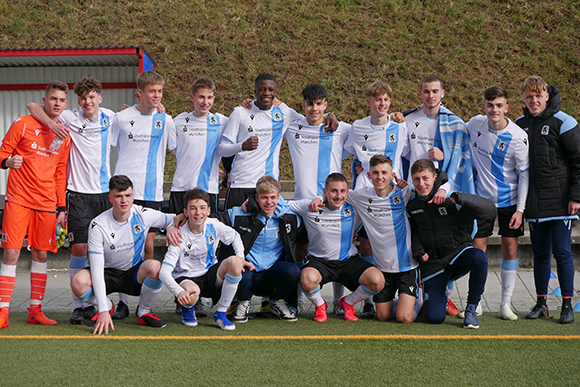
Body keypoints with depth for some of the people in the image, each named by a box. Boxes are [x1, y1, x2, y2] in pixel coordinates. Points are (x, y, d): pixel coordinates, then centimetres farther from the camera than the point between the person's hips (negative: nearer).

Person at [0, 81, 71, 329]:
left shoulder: (64, 136, 11)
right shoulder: (23, 124, -1)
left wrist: (61, 207, 11)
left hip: (47, 203, 4)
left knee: (41, 254, 5)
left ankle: (35, 310, 13)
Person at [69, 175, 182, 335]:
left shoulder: (142, 215, -13)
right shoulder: (98, 225, -21)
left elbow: (174, 219, 7)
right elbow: (97, 270, -25)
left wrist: (172, 227, -21)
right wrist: (103, 310, -32)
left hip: (135, 274, 1)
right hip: (108, 273, -1)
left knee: (155, 267, -34)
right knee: (78, 282, -33)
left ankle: (143, 312, -5)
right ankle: (108, 306, 1)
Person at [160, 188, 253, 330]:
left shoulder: (214, 226, -10)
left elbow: (235, 236, 13)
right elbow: (164, 272, -28)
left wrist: (241, 258, -5)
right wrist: (179, 292, -46)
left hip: (210, 276, 4)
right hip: (186, 278, -4)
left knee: (234, 262, -25)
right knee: (192, 292, -40)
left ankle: (220, 315, -14)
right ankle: (187, 309, 3)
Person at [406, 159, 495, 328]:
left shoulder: (450, 199, -13)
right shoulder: (411, 204, 0)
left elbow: (490, 211, -23)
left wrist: (459, 198, -35)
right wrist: (417, 250, -1)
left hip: (459, 252, -2)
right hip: (432, 262, 2)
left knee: (479, 258, -39)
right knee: (434, 318, -12)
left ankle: (471, 308, -16)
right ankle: (441, 296, 28)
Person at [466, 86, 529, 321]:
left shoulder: (518, 137, -17)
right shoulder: (475, 124, -7)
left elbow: (525, 174, -10)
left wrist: (520, 209, -12)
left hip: (510, 200, -2)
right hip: (482, 197, 2)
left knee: (510, 249, 1)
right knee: (478, 250, 1)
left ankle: (506, 304, 12)